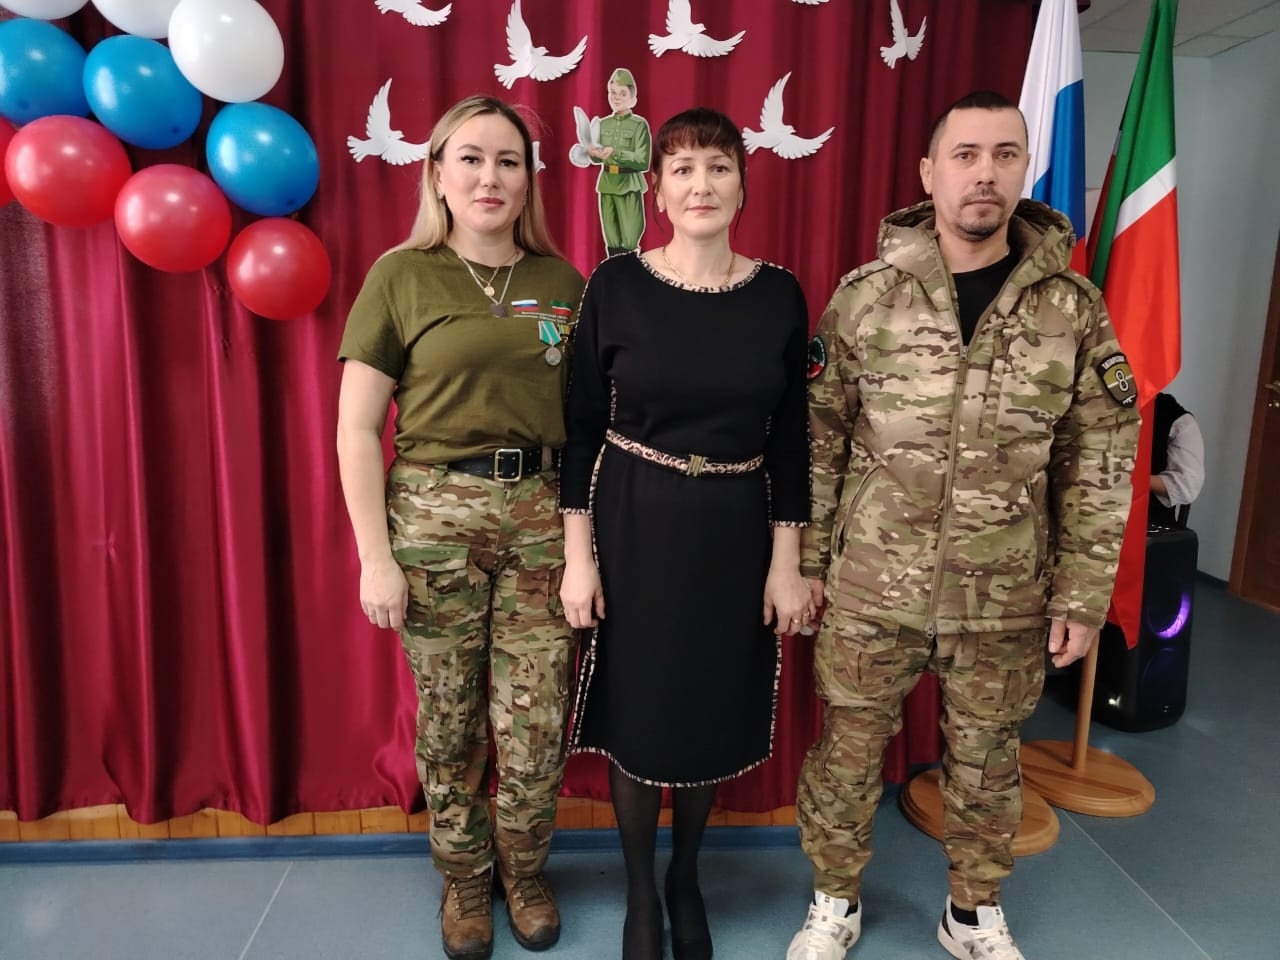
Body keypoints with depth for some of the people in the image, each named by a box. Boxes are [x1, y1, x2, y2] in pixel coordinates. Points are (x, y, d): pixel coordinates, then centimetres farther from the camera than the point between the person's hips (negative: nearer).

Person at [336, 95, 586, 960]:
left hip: (543, 514, 2)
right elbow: (357, 428, -2)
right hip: (435, 515, -1)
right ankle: (464, 878, 36)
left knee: (536, 720, 6)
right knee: (449, 718, 11)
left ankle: (525, 870, 34)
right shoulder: (402, 277, 0)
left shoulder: (562, 283, 7)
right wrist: (376, 556, -6)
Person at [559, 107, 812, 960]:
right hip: (634, 527, -1)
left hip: (735, 532, 2)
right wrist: (578, 555, -6)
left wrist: (787, 561, 0)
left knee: (714, 712, 14)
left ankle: (687, 880, 41)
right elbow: (582, 428, -3)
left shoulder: (779, 296, -1)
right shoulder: (616, 286, -5)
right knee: (638, 710, 9)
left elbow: (790, 440, 2)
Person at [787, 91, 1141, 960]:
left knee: (987, 757, 18)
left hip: (1006, 600, 1)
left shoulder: (1073, 306, -1)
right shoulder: (865, 295, -4)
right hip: (871, 589, -1)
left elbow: (1099, 464, 2)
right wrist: (805, 556, -2)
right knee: (848, 749, 12)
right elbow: (819, 438, -1)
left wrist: (1083, 595, 0)